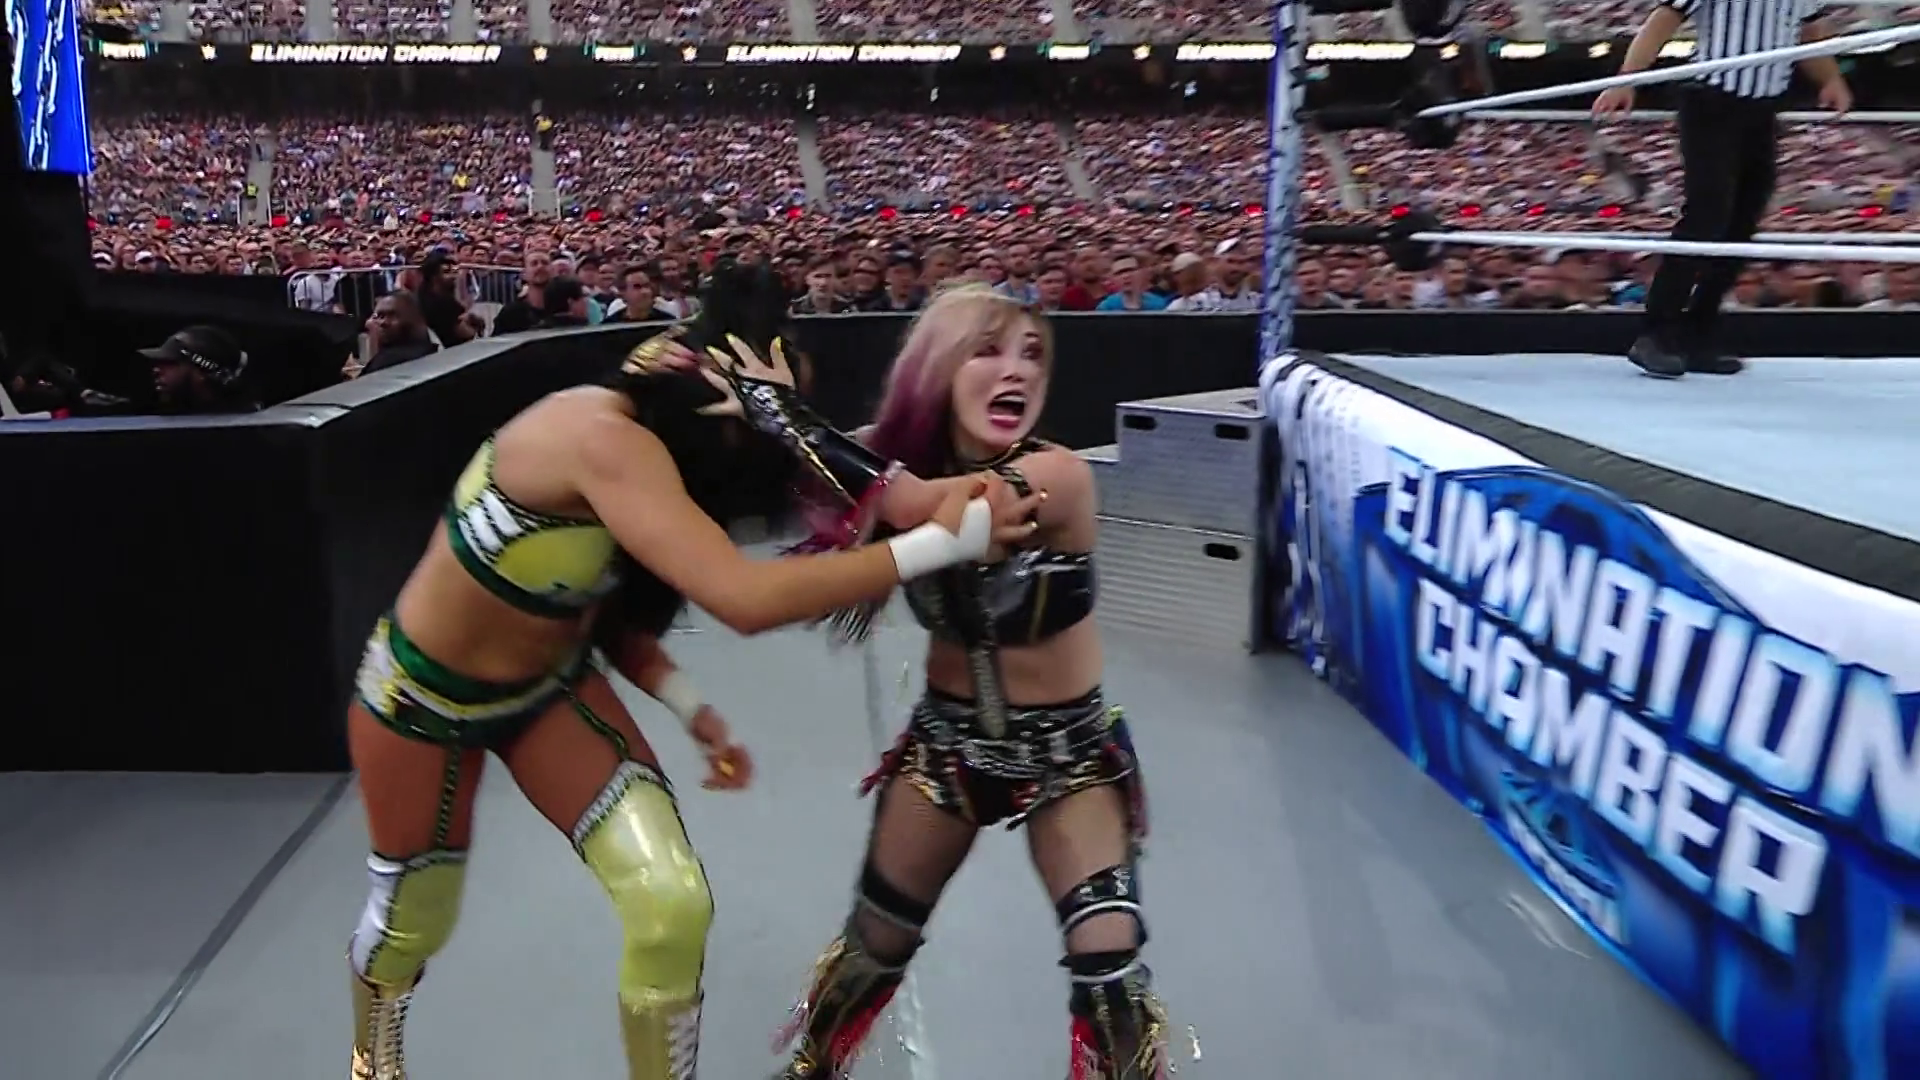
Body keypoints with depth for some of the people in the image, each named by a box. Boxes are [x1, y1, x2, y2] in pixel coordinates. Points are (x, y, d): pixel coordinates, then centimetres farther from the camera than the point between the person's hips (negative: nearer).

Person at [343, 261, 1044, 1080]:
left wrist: (689, 708, -13)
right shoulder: (605, 437, -36)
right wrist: (940, 542, -42)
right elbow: (744, 598, -47)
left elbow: (607, 606, 0)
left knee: (672, 907, -9)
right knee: (412, 916, 18)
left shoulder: (646, 446, -10)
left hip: (546, 685, 6)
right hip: (423, 691, -6)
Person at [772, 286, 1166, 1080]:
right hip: (947, 739, 4)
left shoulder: (1057, 476, -26)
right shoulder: (915, 471, -9)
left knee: (1110, 969, -14)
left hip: (1068, 750, -3)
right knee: (875, 942, 17)